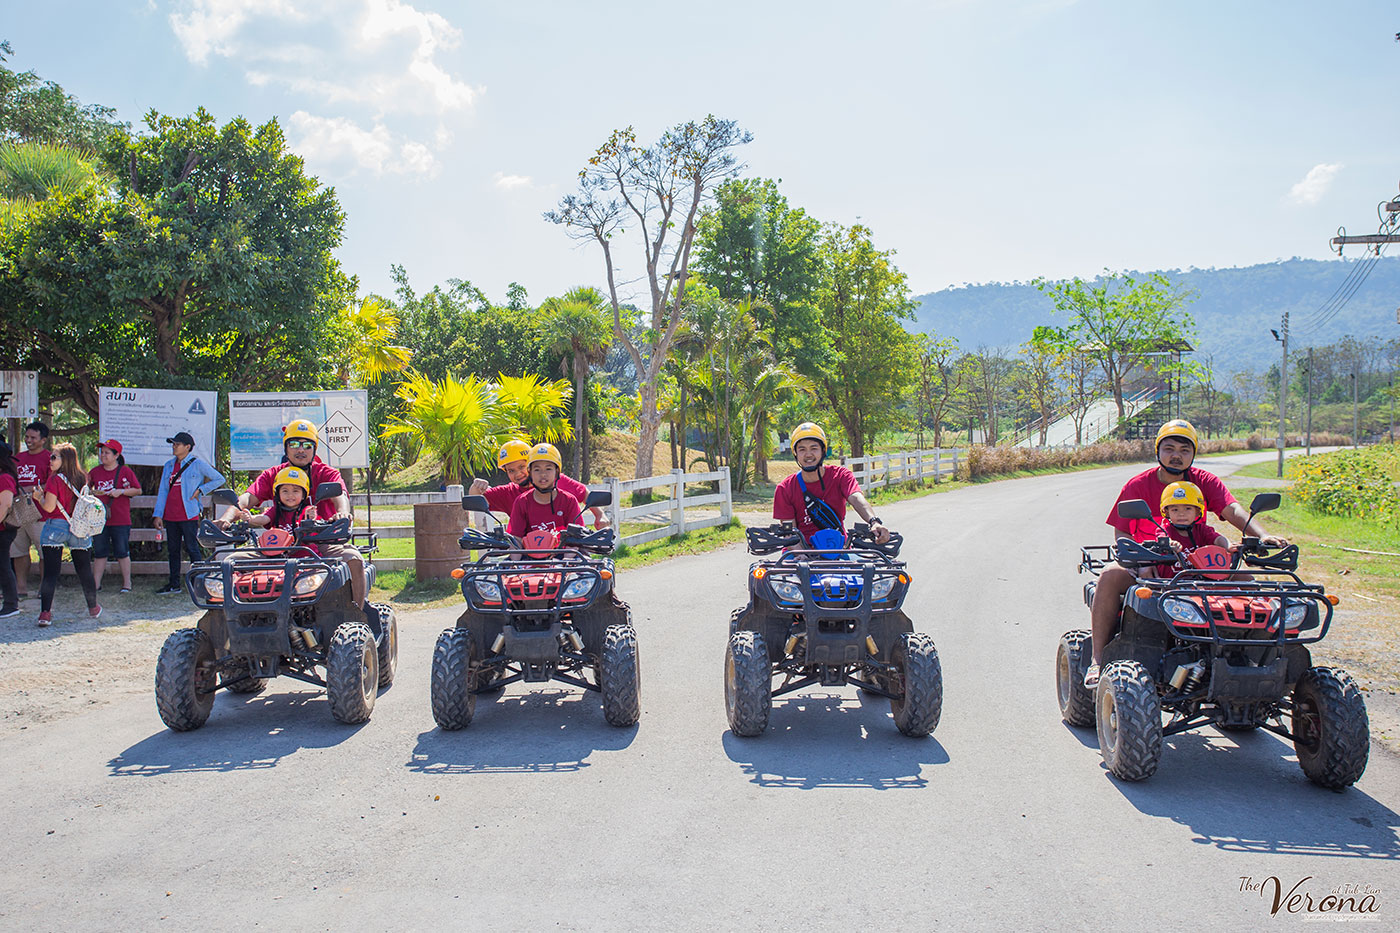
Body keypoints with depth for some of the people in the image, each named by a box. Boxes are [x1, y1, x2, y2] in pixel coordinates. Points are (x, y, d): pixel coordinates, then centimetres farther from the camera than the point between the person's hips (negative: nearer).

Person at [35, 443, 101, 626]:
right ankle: (93, 608, 27)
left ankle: (45, 613, -11)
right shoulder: (82, 479, 5)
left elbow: (49, 507, -13)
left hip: (55, 527, -5)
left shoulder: (55, 479, -12)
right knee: (84, 570, 15)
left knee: (50, 572, -4)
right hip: (79, 528, 5)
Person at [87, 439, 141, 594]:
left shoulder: (125, 471, -2)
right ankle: (96, 583, 16)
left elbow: (138, 490, 0)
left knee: (122, 552, 2)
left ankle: (127, 583, 11)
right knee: (99, 552, 9)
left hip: (120, 520, -3)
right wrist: (93, 493, -2)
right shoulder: (95, 472, 8)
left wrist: (121, 491, -13)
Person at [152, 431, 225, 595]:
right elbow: (162, 491, 13)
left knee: (192, 548, -4)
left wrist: (200, 490, -6)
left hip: (188, 515, -6)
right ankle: (174, 584, 17)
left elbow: (219, 479, 1)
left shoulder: (197, 464, -3)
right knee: (173, 550, 11)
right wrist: (158, 514, 7)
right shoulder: (168, 465, 13)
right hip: (170, 516, 6)